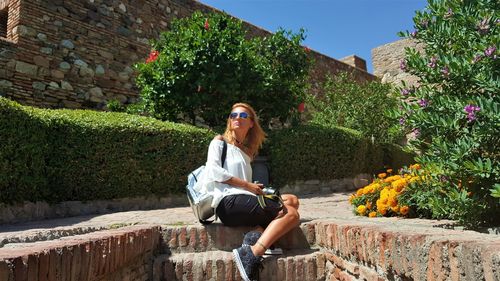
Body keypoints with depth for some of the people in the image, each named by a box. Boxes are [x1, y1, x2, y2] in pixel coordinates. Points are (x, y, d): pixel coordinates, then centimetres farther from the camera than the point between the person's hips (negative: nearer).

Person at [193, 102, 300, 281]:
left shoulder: (246, 152, 27)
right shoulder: (220, 141, 9)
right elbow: (214, 171, -8)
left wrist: (255, 189, -3)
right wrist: (248, 185, -9)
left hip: (243, 200, 7)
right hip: (228, 202, -7)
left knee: (292, 201, 0)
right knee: (291, 214, -13)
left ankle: (257, 235, -19)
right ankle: (251, 254, -26)